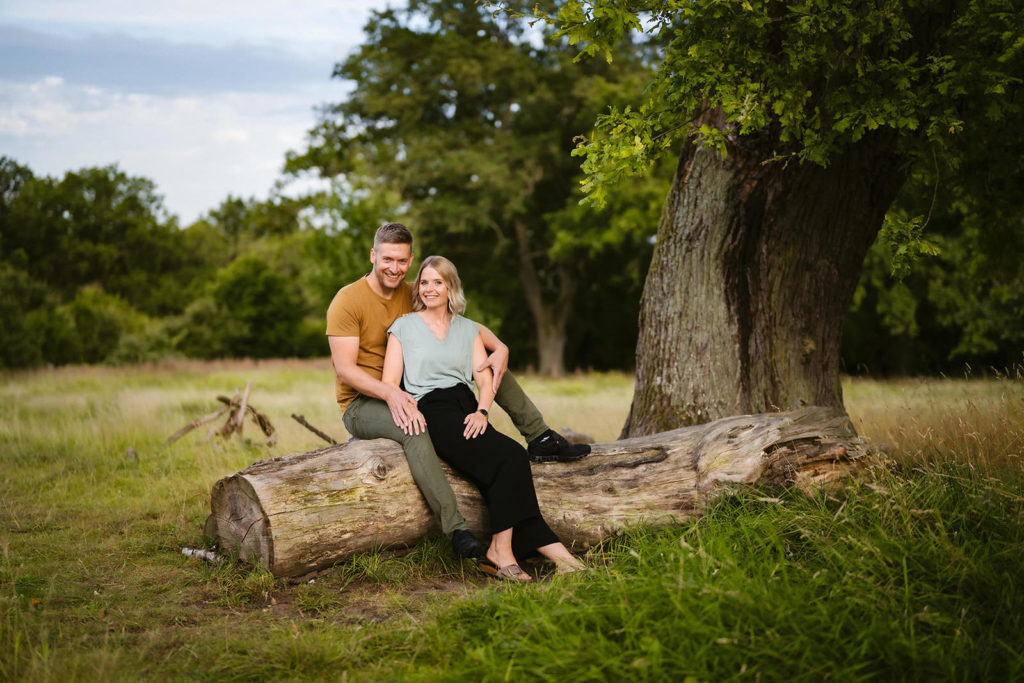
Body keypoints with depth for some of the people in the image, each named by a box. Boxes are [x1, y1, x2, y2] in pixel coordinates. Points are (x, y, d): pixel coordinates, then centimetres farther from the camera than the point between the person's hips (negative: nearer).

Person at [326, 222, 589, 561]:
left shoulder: (412, 296, 6)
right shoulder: (348, 301, -13)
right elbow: (345, 369, -20)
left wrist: (499, 348, -14)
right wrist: (389, 393, -37)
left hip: (407, 393, 7)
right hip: (362, 405, -7)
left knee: (489, 362, 2)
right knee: (414, 428, -41)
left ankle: (540, 438, 5)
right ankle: (456, 527, -42)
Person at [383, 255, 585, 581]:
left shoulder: (468, 329, 22)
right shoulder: (404, 327, 13)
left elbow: (485, 379, 12)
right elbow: (390, 382, 4)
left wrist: (481, 411, -8)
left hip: (467, 410, 4)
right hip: (431, 410, -4)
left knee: (509, 462, -28)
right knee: (510, 457, -27)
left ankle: (501, 551, -30)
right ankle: (546, 545, -26)